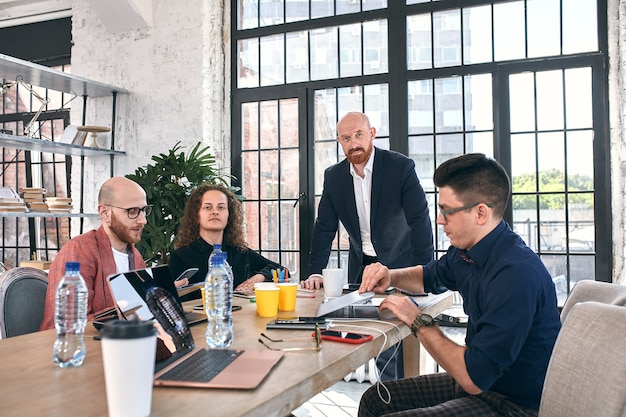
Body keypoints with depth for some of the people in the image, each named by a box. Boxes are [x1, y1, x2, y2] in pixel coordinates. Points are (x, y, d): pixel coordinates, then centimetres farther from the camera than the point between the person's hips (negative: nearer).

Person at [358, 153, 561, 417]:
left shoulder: (515, 274, -30)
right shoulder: (466, 252, -1)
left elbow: (474, 378, -29)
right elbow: (430, 277, 22)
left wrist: (418, 322, -18)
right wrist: (390, 276, 1)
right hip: (480, 382, 9)